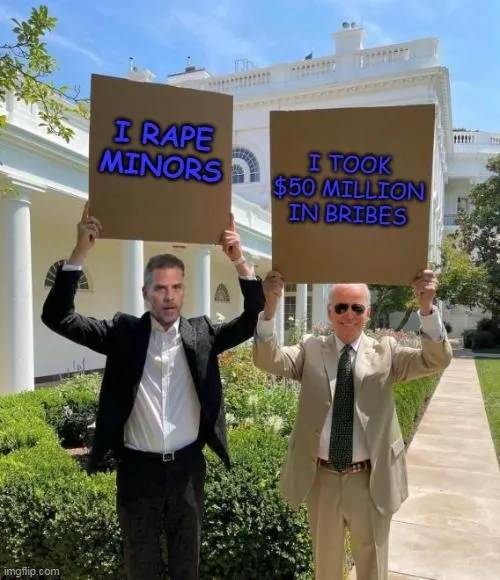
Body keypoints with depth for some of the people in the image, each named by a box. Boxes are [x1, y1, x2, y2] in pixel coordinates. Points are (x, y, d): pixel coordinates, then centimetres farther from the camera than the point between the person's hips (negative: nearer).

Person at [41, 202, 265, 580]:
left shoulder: (202, 333, -1)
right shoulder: (124, 333, -5)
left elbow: (252, 320, -10)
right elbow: (58, 317, -11)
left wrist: (239, 261, -22)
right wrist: (81, 251, -22)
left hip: (187, 467, 1)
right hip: (138, 469, -1)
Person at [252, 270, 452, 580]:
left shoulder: (386, 351, -4)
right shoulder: (310, 350, -3)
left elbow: (436, 360, -16)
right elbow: (268, 359, -17)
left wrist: (426, 308, -33)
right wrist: (270, 306, -34)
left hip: (370, 479, 0)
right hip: (321, 477, 1)